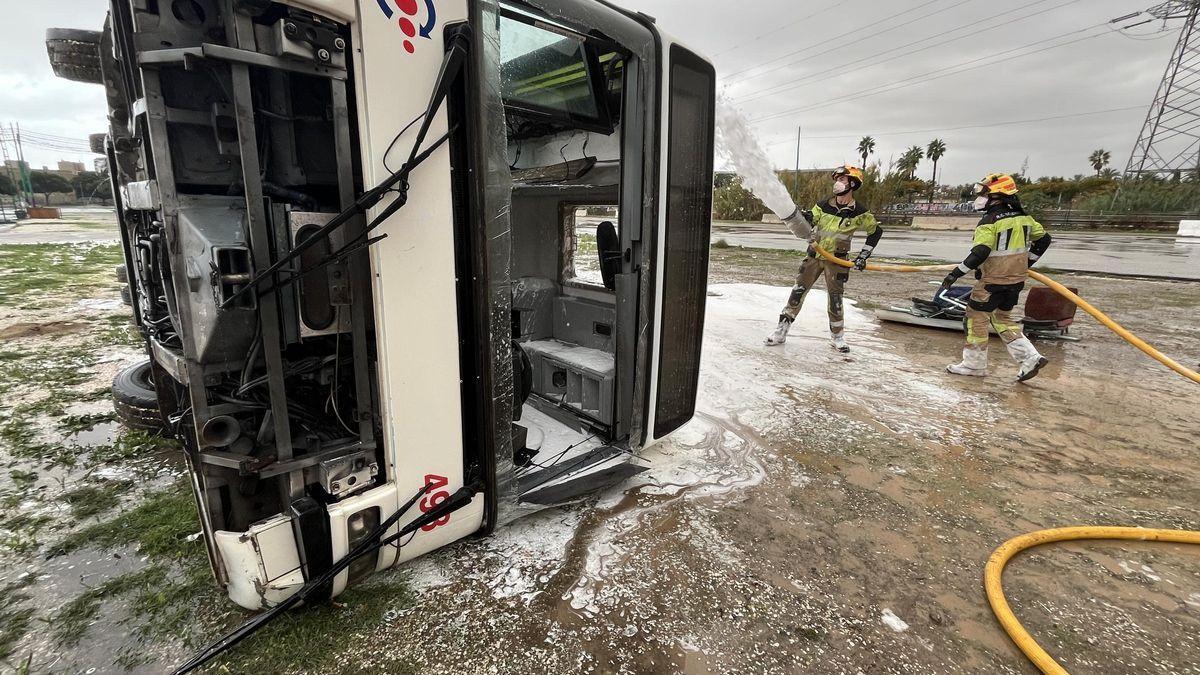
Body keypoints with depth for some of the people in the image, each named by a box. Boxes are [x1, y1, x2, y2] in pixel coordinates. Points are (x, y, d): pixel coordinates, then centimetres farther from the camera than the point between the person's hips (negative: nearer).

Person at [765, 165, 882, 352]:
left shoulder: (858, 212, -6)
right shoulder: (823, 205, 0)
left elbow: (876, 231, 6)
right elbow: (804, 231, -2)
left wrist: (863, 256, 1)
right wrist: (802, 218, -23)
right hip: (814, 255, 2)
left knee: (835, 297, -2)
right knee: (797, 292, -2)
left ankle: (837, 336, 17)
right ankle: (781, 331, 3)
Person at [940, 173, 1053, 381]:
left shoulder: (989, 221, -16)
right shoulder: (1022, 216, 8)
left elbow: (980, 253, -25)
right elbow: (1044, 239, 17)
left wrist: (957, 272, -21)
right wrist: (1027, 261, 24)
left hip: (993, 280, -8)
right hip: (1016, 280, 8)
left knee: (977, 316, 3)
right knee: (1002, 318, 19)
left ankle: (974, 364, 10)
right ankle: (1030, 357, 12)